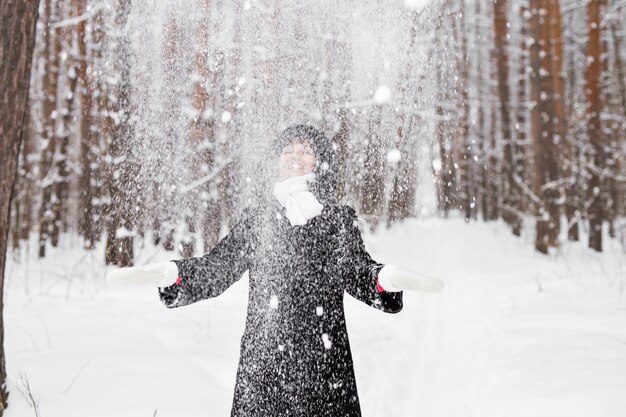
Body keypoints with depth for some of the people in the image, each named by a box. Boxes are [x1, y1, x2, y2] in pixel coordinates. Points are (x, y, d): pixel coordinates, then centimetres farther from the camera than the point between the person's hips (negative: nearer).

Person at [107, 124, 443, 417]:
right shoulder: (256, 218, 13)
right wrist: (171, 272, -10)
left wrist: (386, 278, -25)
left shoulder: (339, 218, 10)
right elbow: (217, 266, 9)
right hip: (263, 359, 1)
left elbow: (357, 272, -1)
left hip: (322, 357, -1)